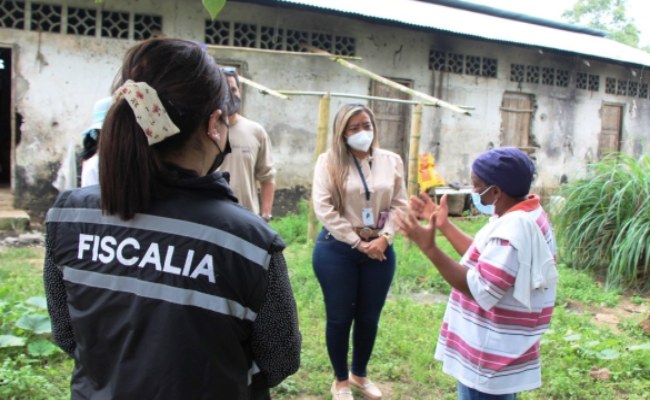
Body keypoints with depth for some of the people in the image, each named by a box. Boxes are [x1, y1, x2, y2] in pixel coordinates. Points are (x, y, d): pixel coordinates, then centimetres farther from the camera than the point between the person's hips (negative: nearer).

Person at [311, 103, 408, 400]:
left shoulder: (391, 161, 4)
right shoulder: (329, 161, -6)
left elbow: (399, 205, 4)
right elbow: (323, 208, -13)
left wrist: (384, 238, -11)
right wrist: (357, 243, -14)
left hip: (379, 250, 3)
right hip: (337, 249, -3)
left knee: (369, 318, 13)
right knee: (339, 318, 7)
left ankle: (360, 374, 36)